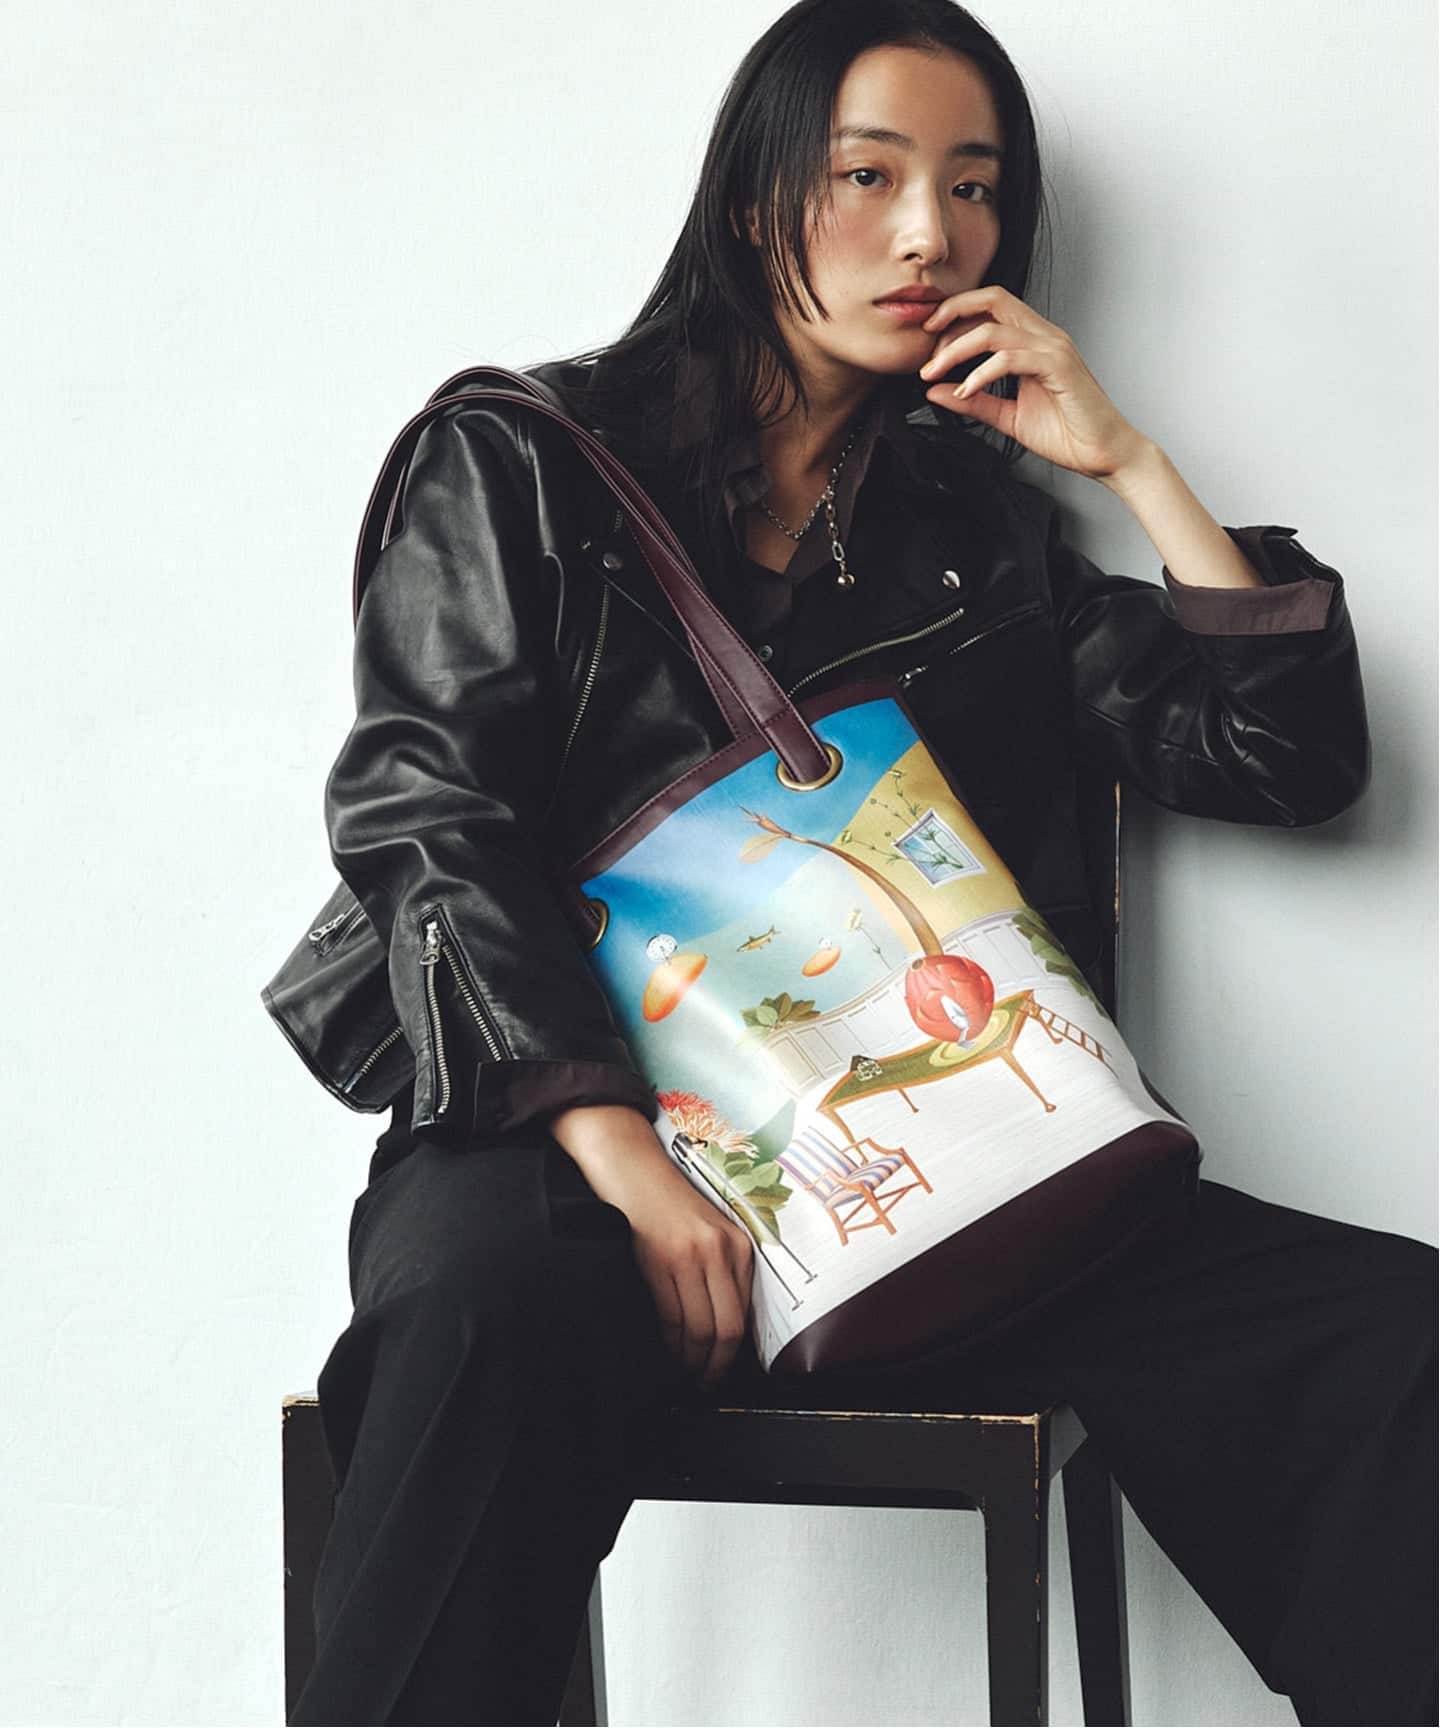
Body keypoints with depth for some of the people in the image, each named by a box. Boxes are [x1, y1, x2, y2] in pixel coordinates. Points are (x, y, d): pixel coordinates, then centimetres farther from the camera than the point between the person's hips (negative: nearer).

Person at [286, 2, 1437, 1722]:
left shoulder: (981, 523, 22)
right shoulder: (525, 462, 11)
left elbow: (1293, 757, 16)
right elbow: (421, 810, -3)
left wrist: (1129, 463, 10)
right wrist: (616, 1155, -18)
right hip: (573, 1128, -3)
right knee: (489, 1297, -40)